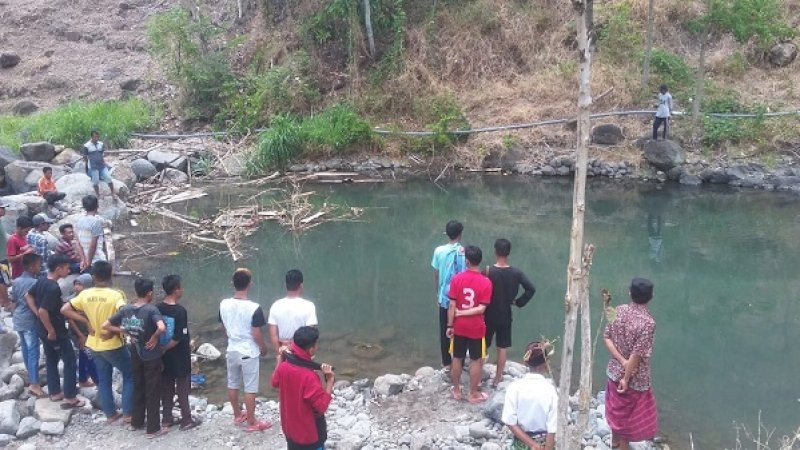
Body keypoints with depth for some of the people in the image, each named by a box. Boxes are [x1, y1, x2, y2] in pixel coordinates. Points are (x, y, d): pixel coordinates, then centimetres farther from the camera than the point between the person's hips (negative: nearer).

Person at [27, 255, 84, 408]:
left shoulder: (41, 281, 0)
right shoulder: (54, 288, -28)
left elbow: (29, 296, 14)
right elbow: (43, 311, -31)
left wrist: (37, 314, 13)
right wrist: (51, 331, -21)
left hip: (44, 330, 9)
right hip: (56, 332, -9)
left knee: (51, 361, 19)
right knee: (70, 362, 2)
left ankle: (55, 393, 30)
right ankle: (69, 398, 5)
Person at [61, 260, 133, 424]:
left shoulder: (85, 294, -5)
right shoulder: (116, 295, -19)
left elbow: (65, 309, -2)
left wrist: (86, 321, -2)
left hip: (95, 344, 5)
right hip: (113, 345, -5)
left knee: (103, 380, 18)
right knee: (130, 376, 12)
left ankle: (110, 414, 26)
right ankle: (128, 414, 12)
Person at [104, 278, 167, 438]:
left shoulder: (125, 309, -4)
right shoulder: (151, 309, -21)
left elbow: (105, 325, 0)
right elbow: (162, 328, -37)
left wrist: (125, 332, 0)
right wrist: (154, 338, -18)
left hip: (135, 356, 5)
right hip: (151, 357, -5)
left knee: (138, 389, 22)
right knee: (153, 392, 6)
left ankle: (136, 422, 34)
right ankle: (153, 428, 14)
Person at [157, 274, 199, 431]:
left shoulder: (157, 308, -2)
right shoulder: (180, 311, -20)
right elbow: (179, 337, -22)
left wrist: (161, 348, 8)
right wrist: (163, 349, -12)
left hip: (164, 356, 6)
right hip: (179, 356, -6)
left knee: (166, 387, 15)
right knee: (182, 388, 5)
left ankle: (166, 418, 23)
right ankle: (186, 420, 11)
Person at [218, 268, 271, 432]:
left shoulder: (224, 304, -8)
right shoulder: (254, 308, -23)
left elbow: (225, 328, 5)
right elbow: (257, 335, -18)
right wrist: (263, 347, 2)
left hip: (232, 351, 5)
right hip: (249, 353, -5)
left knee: (233, 385, 20)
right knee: (250, 388, 6)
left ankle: (237, 415, 37)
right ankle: (252, 422, 17)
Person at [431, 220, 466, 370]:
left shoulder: (439, 251, -7)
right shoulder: (466, 252, -12)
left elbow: (436, 275, 1)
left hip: (445, 297, 1)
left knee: (445, 330, 13)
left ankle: (447, 362, 21)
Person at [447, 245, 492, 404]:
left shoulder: (456, 279, -11)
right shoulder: (486, 282, -13)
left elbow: (452, 305, -10)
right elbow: (481, 308, -17)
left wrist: (449, 325, -1)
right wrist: (462, 312, -9)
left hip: (459, 327, 2)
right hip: (476, 328, -1)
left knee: (457, 358, 17)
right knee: (476, 360, 12)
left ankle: (456, 390, 29)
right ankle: (473, 394, 21)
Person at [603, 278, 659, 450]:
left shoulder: (619, 310, -10)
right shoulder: (648, 322, -28)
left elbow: (607, 337, -6)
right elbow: (637, 355, -25)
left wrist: (622, 362, -8)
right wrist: (626, 379, -16)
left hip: (615, 370, 6)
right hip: (635, 377, -6)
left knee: (616, 407, 27)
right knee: (628, 413, 15)